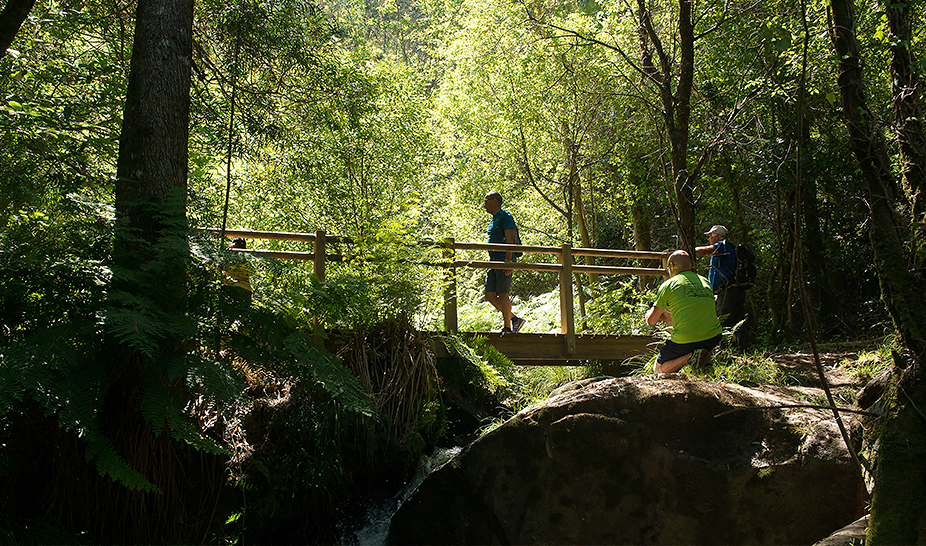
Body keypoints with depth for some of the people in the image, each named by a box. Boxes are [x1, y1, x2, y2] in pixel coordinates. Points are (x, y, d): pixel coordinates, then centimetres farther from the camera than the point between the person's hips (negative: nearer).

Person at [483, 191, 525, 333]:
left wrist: (508, 260, -24)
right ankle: (514, 319, 8)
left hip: (504, 259, -9)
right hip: (493, 262, 9)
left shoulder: (506, 217, -5)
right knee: (490, 295, 1)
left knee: (502, 294, -9)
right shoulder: (493, 220, 23)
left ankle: (507, 327, -3)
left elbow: (510, 239, -15)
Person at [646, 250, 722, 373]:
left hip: (686, 342, -5)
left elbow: (651, 321, 4)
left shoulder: (668, 285, -1)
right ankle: (705, 358, 11)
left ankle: (691, 356, -10)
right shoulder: (706, 282, 16)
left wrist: (650, 311, 28)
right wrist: (667, 318, 37)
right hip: (713, 337, 5)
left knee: (658, 369, 16)